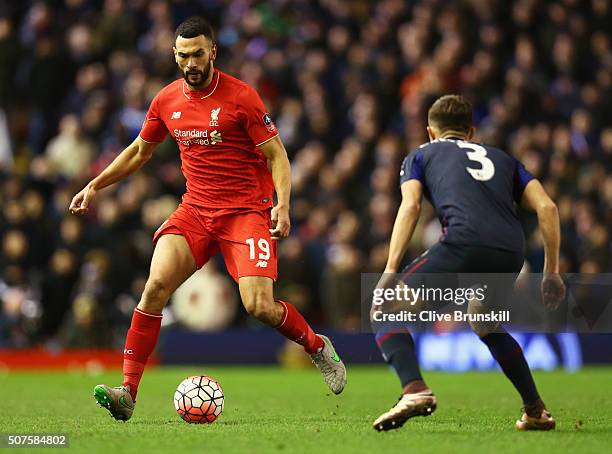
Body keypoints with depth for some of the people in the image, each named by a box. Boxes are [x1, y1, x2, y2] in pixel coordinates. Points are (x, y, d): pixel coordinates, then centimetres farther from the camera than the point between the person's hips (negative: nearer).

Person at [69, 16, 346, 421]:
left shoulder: (241, 97, -9)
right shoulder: (166, 101, 5)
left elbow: (277, 155, -7)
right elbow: (139, 151, 22)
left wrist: (282, 206, -21)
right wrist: (95, 185, 17)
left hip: (246, 210, -4)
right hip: (195, 210, 4)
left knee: (259, 307, -16)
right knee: (156, 285, -18)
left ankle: (318, 347, 16)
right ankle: (128, 392, -18)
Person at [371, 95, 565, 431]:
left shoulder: (420, 156, 26)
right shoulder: (501, 158, 35)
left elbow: (410, 206, 6)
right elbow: (546, 207, 21)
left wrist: (390, 271, 0)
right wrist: (551, 273, 23)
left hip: (464, 243, -5)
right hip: (511, 253, 5)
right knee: (486, 326, 33)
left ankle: (414, 390, -18)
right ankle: (536, 412, 27)